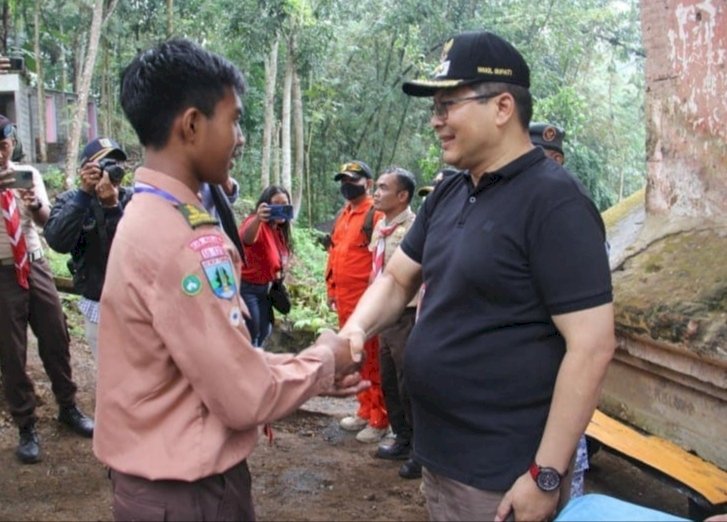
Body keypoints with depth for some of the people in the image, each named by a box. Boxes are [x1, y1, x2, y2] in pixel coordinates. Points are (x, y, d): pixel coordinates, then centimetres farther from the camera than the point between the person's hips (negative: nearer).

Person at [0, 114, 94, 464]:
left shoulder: (29, 175, 3)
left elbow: (44, 219, -8)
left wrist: (35, 204, -30)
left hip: (35, 267, 3)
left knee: (56, 339, 11)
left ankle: (68, 408, 32)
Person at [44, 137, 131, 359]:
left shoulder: (132, 199, -6)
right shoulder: (70, 200, -4)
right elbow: (58, 242, -24)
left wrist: (113, 207, -32)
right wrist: (84, 193, -27)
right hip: (97, 306, 0)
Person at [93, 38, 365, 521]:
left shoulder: (155, 219, 6)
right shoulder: (179, 241, -26)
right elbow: (246, 396, -24)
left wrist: (314, 371, 6)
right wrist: (323, 360, -7)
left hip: (177, 476, 9)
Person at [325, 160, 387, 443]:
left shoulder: (376, 215, -11)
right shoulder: (342, 215, 16)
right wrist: (331, 290, 18)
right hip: (345, 300, 9)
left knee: (372, 361, -3)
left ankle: (379, 420, 6)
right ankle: (365, 411, 27)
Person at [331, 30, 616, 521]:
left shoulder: (554, 201, -17)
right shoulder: (449, 194, 7)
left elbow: (591, 345, -21)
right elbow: (397, 279, 15)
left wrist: (546, 474, -20)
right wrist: (356, 329, -6)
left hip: (502, 473, -7)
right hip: (437, 452, 8)